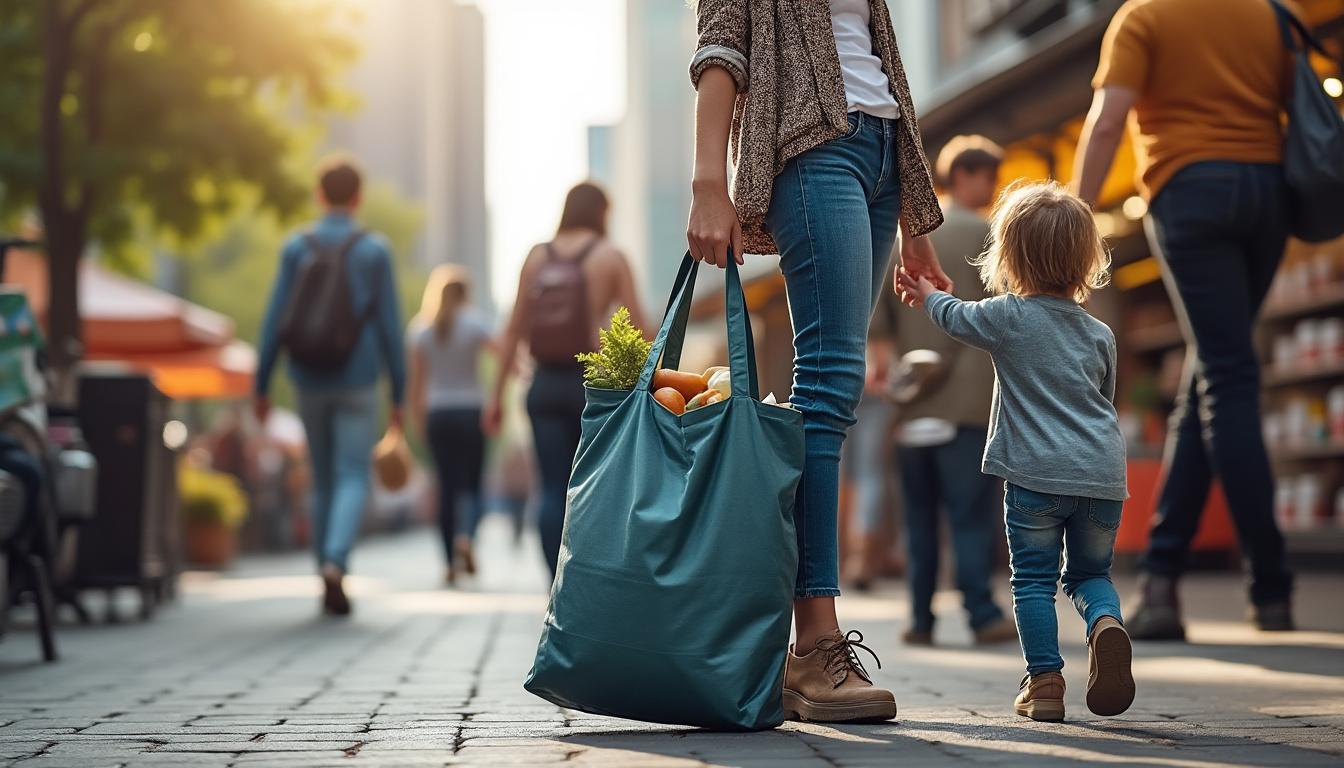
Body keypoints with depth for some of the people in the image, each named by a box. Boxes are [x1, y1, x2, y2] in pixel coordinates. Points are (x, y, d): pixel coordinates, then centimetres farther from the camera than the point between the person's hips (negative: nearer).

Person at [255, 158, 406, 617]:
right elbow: (389, 324, -4)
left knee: (323, 480, 14)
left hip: (309, 381, 3)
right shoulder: (375, 251, -4)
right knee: (353, 479, -3)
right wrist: (398, 394, 2)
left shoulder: (296, 248, 1)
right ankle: (335, 563, -26)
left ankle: (329, 581, 17)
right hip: (356, 382, -3)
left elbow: (276, 320, -2)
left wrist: (261, 387, 4)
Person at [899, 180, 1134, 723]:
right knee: (1090, 573, 15)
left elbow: (954, 317, 18)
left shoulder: (1008, 316, -1)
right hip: (1102, 474, 3)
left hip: (1036, 474, -3)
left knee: (1033, 579, 7)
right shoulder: (1100, 335, 10)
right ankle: (1106, 622, -15)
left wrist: (927, 293, 39)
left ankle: (1044, 680, 2)